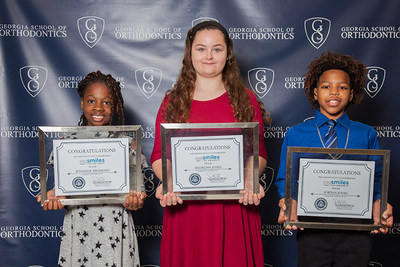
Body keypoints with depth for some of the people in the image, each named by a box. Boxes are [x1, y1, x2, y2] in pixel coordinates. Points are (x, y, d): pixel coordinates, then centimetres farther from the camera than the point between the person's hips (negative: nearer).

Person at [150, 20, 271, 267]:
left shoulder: (245, 100, 7)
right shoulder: (173, 102, 8)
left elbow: (258, 152, 4)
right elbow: (160, 155, 5)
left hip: (234, 206, 0)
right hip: (184, 206, 1)